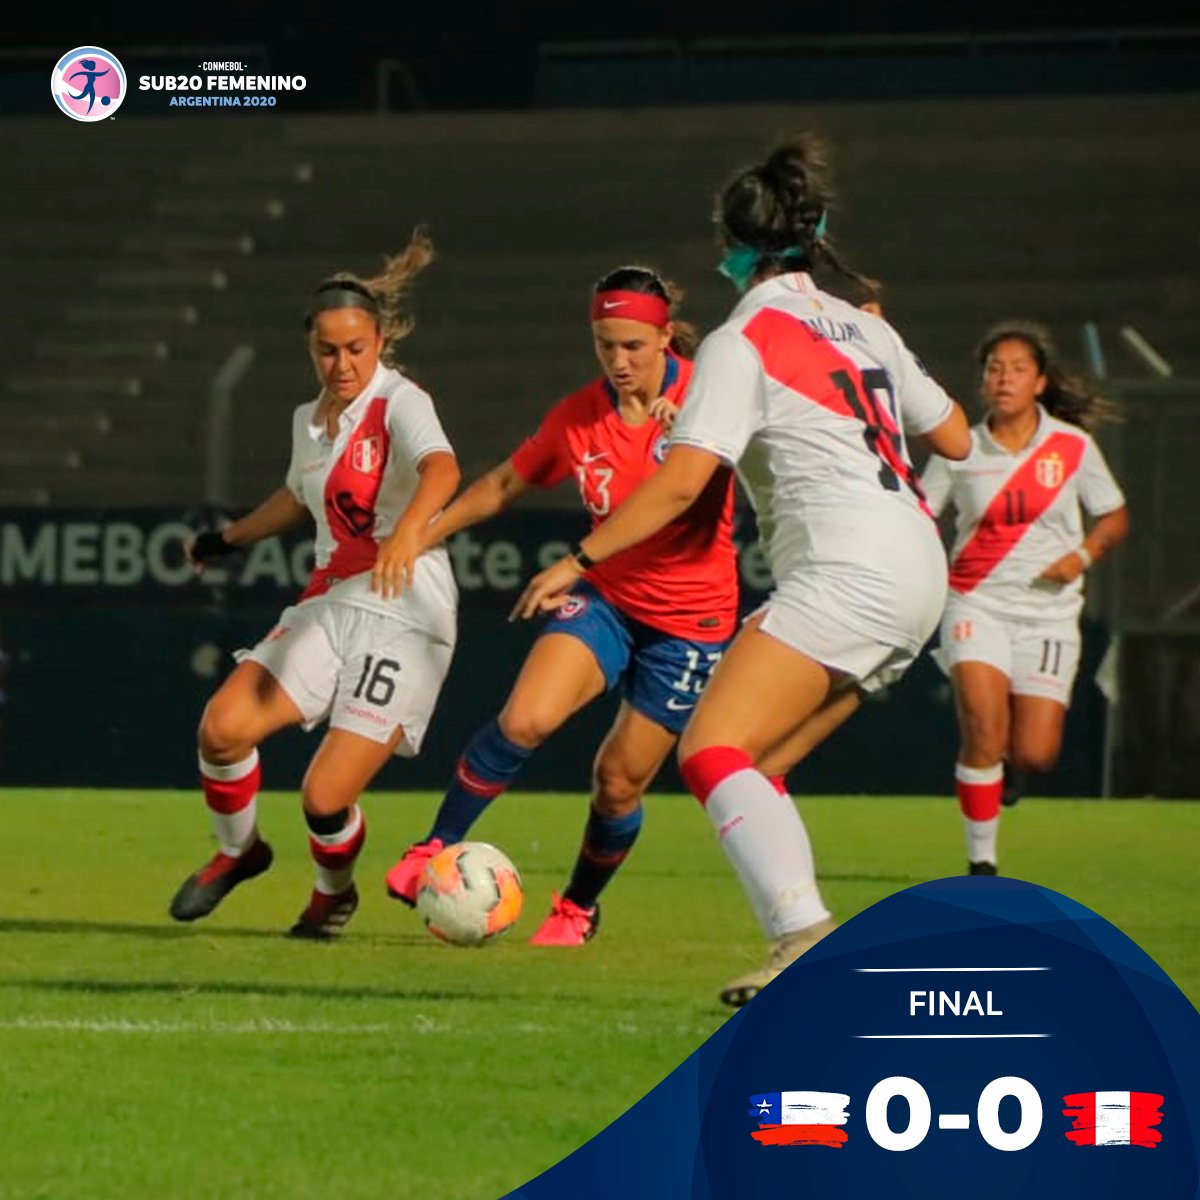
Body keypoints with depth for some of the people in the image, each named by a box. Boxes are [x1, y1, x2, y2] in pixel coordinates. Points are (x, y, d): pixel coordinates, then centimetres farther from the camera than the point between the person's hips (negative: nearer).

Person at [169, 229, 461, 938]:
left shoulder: (400, 404, -10)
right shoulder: (310, 420, 12)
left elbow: (441, 468, -33)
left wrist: (407, 531, -53)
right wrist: (228, 540, 49)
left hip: (405, 620, -6)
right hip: (330, 608, 6)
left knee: (326, 795, -13)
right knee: (223, 726, -17)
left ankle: (335, 890, 22)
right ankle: (238, 851, 13)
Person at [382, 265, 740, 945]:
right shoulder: (579, 417, -4)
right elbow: (504, 485, 11)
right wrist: (421, 536, 5)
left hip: (690, 621, -2)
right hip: (607, 596, 2)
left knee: (621, 780, 2)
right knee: (525, 719, -22)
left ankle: (580, 907, 28)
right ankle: (436, 852, -6)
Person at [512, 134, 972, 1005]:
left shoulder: (744, 339, -3)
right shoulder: (862, 328, 19)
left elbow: (682, 481, -11)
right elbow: (955, 439, 25)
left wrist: (579, 560, -6)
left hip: (849, 569, -9)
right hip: (920, 573, 9)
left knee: (712, 751, -17)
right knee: (748, 769, 12)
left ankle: (806, 935, -36)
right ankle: (808, 947, 0)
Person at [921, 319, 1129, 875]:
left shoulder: (1073, 446, 0)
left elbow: (1115, 517, 10)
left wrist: (1084, 554, -9)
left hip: (1048, 613, 1)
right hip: (977, 605, -1)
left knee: (1034, 755, -7)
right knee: (983, 733, -20)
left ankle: (1006, 761, 32)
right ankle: (981, 861, -6)